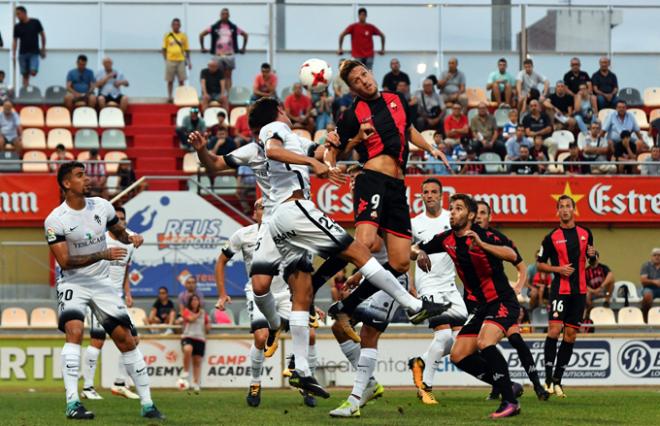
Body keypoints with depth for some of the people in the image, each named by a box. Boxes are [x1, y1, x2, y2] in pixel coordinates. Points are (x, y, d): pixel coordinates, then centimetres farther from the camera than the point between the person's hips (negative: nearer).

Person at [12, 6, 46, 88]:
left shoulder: (35, 22, -3)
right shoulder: (17, 27, 3)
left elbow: (42, 35, 6)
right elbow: (15, 41, 5)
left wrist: (43, 49, 6)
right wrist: (13, 55, -1)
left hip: (34, 52, -2)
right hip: (22, 53, 2)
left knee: (33, 72, -17)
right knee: (25, 75, 2)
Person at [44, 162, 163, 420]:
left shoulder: (102, 207, 0)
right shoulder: (55, 221, -15)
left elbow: (118, 231, 17)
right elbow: (65, 261, -20)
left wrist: (130, 238, -7)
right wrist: (102, 255, -28)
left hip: (102, 282, 4)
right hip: (73, 283, -4)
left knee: (125, 338, 1)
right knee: (74, 330, -28)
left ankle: (147, 404, 9)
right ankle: (72, 403, -28)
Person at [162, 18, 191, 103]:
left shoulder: (183, 36, 4)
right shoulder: (167, 36, 3)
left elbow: (187, 50, 7)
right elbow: (164, 49, 6)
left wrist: (189, 61, 3)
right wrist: (165, 60, -2)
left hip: (181, 60, 0)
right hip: (170, 60, 0)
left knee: (181, 80, 1)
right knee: (170, 80, 4)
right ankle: (169, 96, 13)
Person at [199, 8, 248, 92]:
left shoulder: (233, 27, 8)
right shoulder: (214, 27, 5)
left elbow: (245, 35, 19)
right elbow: (201, 35, 11)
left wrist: (243, 48, 15)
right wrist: (203, 48, 7)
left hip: (229, 55, 0)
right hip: (218, 55, 0)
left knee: (228, 76, -2)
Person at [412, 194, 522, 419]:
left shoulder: (483, 236, -16)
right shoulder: (447, 239, 5)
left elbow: (512, 255, -32)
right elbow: (415, 249, 18)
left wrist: (482, 245, -43)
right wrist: (419, 253, -6)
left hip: (503, 303, -9)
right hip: (482, 307, 9)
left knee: (484, 343, -31)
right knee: (458, 355, 3)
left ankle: (510, 402, -24)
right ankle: (508, 387, 12)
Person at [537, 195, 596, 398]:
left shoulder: (585, 233, 9)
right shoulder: (552, 237, -2)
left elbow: (590, 260, 21)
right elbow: (540, 264, 3)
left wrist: (592, 255, -2)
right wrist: (558, 269, -12)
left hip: (579, 290, 4)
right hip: (560, 289, -4)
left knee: (571, 334, 4)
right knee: (554, 330, -16)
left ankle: (558, 379, 10)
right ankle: (548, 378, -11)